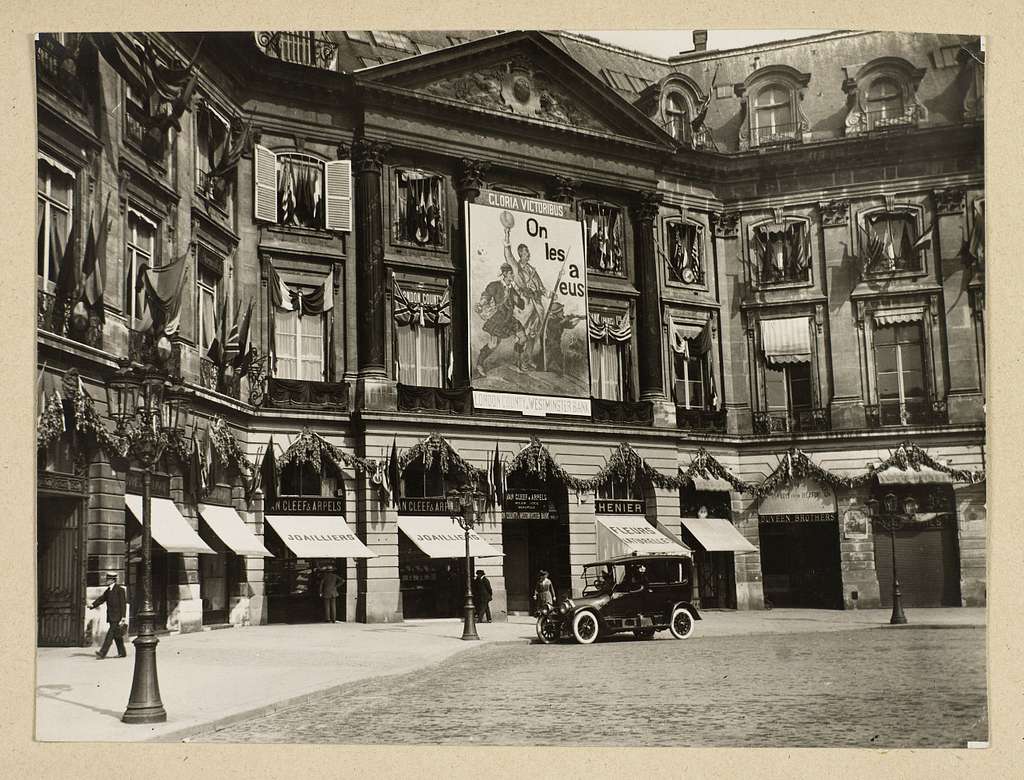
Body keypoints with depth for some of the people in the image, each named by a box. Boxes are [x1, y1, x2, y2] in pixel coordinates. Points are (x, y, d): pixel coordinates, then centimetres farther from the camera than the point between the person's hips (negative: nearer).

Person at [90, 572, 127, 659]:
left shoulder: (120, 590, -9)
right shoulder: (108, 591, 15)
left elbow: (123, 604, -11)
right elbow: (101, 599, 7)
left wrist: (123, 617, -16)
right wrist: (93, 605, -12)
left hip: (117, 617, -8)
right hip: (111, 617, 8)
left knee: (110, 634, -13)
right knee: (116, 635, 11)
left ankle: (102, 653, -18)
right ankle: (122, 653, 18)